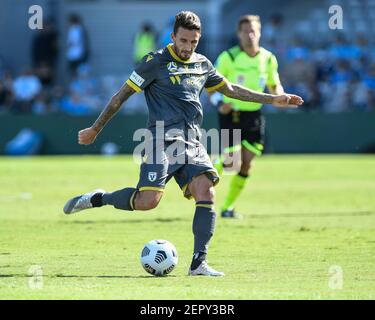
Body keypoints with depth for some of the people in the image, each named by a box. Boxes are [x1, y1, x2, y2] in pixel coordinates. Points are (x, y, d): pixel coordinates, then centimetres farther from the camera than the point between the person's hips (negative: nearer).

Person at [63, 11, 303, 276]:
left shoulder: (202, 65, 16)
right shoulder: (156, 62, -2)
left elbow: (231, 89, 30)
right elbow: (123, 94, 2)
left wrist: (273, 99, 28)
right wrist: (95, 129, 4)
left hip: (192, 144, 5)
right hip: (163, 142, -5)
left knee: (206, 193, -15)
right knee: (148, 201, -20)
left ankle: (199, 263, -14)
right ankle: (97, 199, 5)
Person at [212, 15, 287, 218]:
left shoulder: (268, 59, 2)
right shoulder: (228, 57, -9)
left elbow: (275, 85, 16)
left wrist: (279, 95, -8)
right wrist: (219, 103, -23)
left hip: (254, 116, 4)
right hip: (231, 114, -4)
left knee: (246, 165, -1)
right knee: (232, 162, -13)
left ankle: (228, 207, 13)